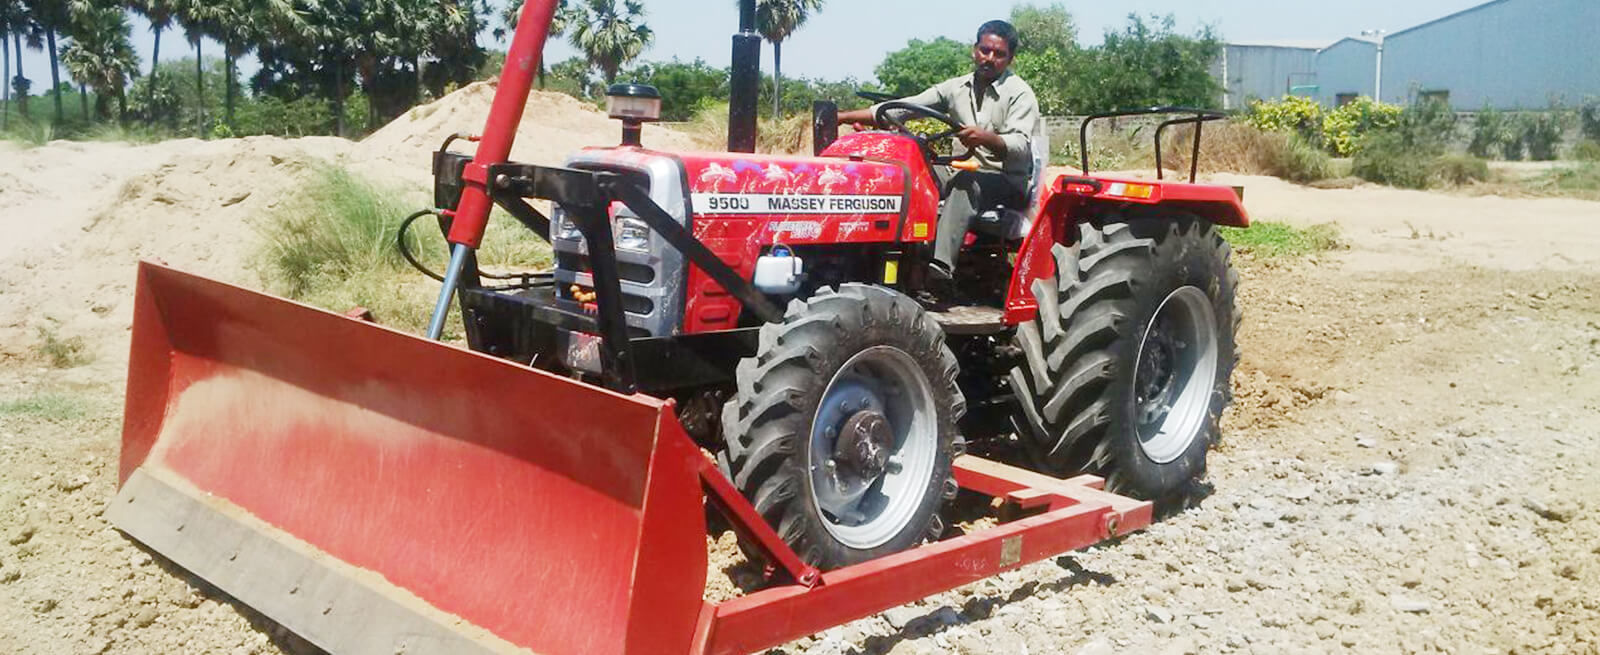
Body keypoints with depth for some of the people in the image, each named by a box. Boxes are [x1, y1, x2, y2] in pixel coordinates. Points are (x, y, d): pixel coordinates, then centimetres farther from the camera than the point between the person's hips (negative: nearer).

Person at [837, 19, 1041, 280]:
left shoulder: (1020, 93, -5)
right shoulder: (956, 88, 11)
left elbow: (1019, 146, -20)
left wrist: (985, 138, -42)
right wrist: (846, 116, -4)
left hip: (1009, 180, -6)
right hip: (964, 173, 6)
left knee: (966, 182, -38)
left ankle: (941, 265, -54)